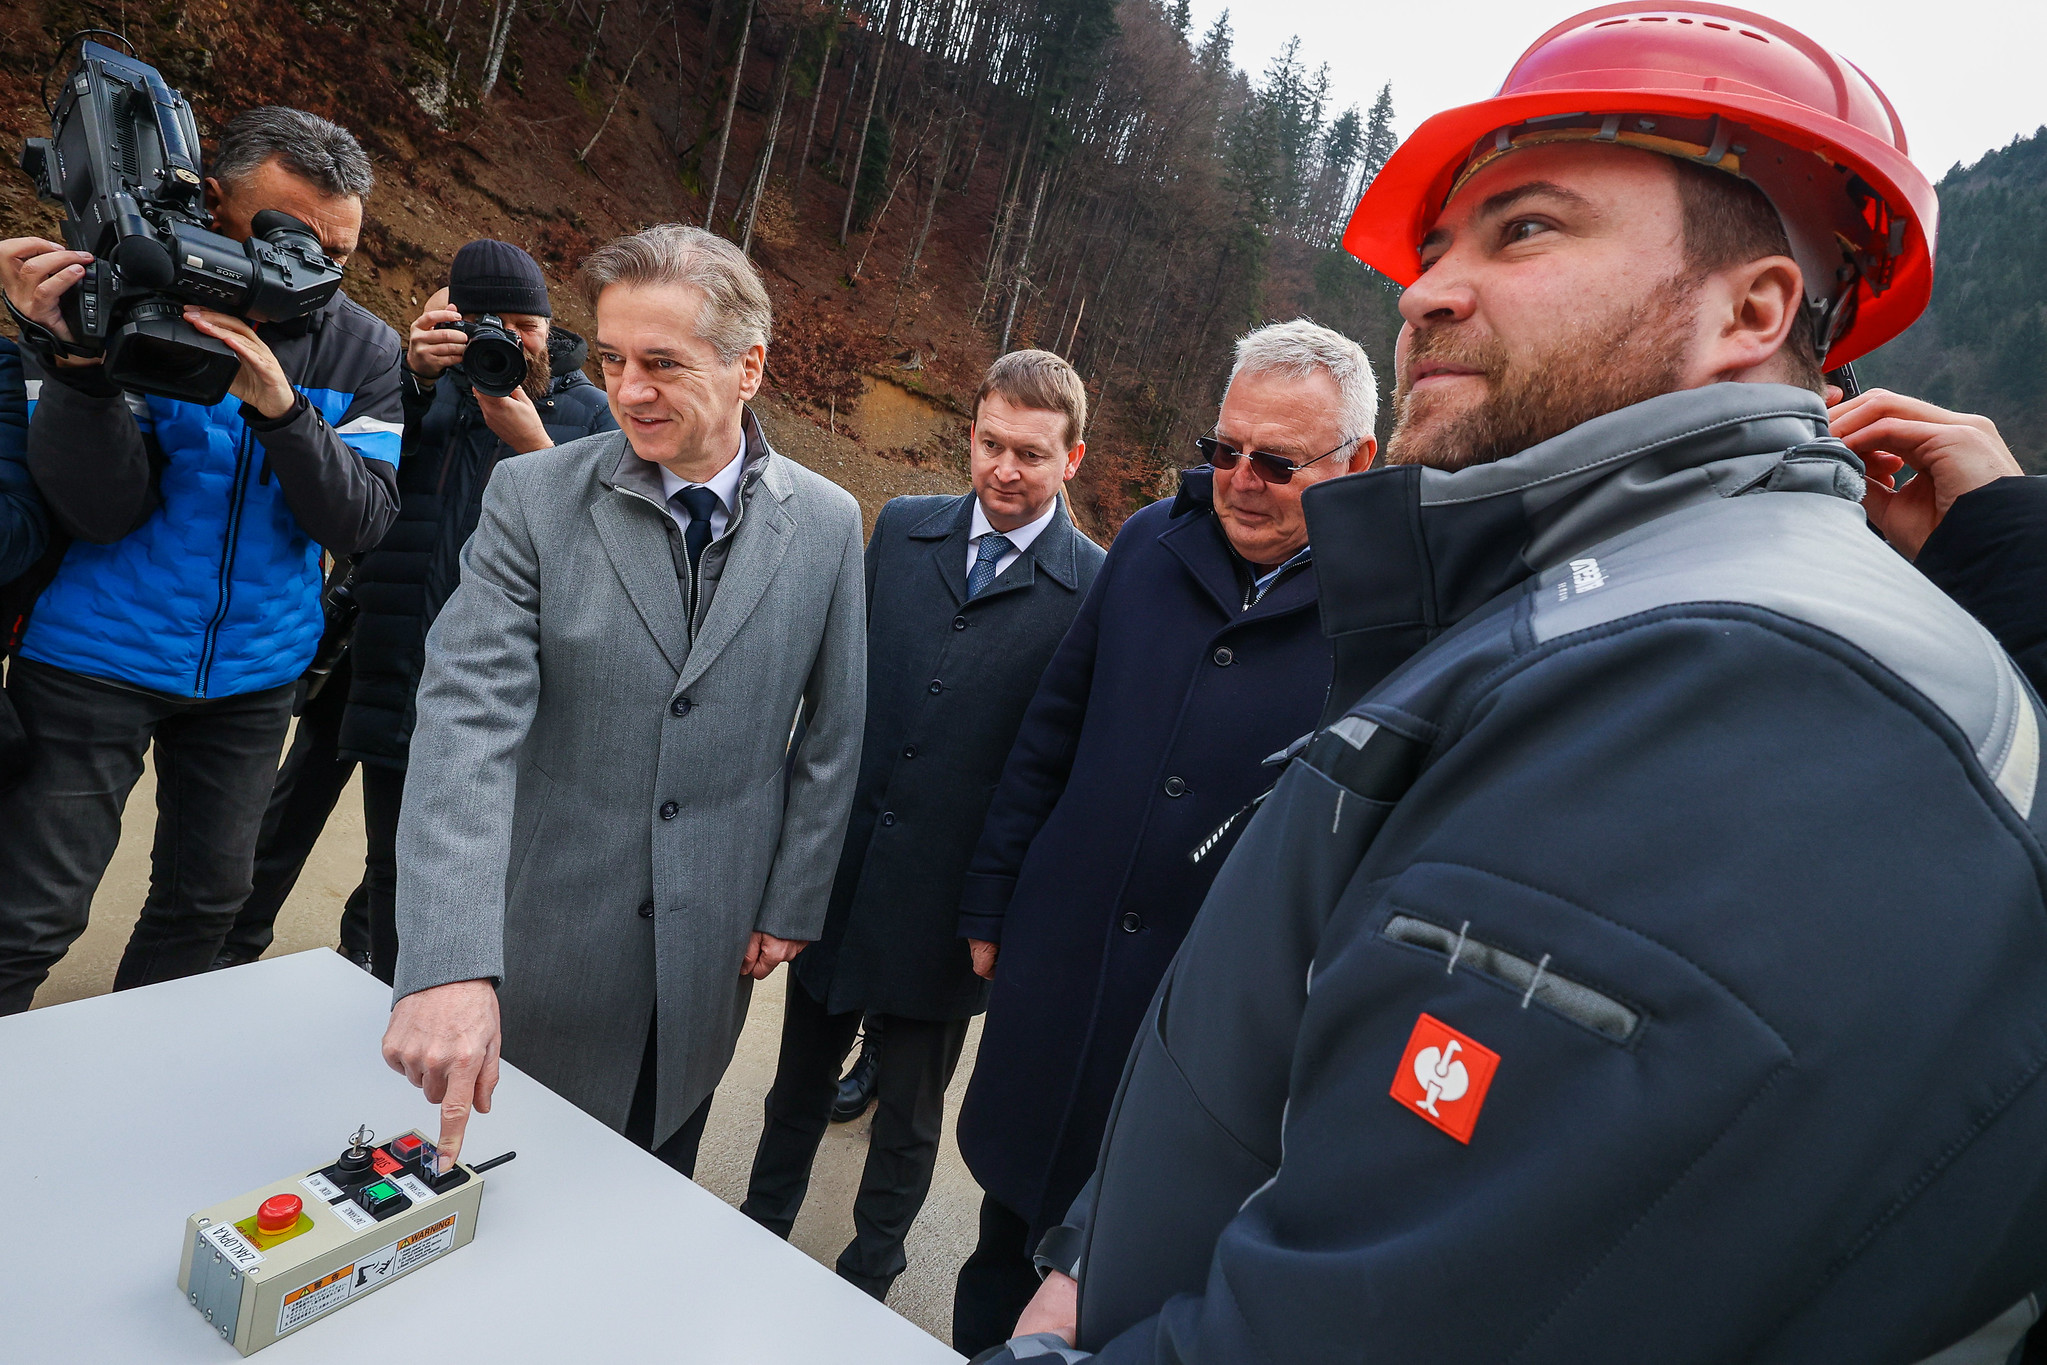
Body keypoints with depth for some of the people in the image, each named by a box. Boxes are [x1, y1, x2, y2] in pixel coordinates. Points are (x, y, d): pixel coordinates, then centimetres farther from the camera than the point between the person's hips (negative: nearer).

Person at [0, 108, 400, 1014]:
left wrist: (280, 404, -28)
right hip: (94, 660, -3)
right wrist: (81, 358, -30)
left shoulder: (362, 351, -3)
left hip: (252, 673, 3)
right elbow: (103, 510, -14)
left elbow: (360, 522, -13)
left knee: (206, 897, 15)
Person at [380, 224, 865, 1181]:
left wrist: (793, 905, 4)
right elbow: (469, 715, -20)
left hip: (710, 951, 1)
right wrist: (446, 963, -30)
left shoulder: (826, 523, -5)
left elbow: (833, 732, 2)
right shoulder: (532, 497, -10)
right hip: (546, 946, -1)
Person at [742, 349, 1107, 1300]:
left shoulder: (1095, 589, -12)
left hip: (945, 902, -3)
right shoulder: (901, 531, 1)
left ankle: (868, 1272, 44)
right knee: (802, 1074, 24)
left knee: (909, 1110, 19)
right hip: (837, 867, 4)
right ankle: (761, 1227, 50)